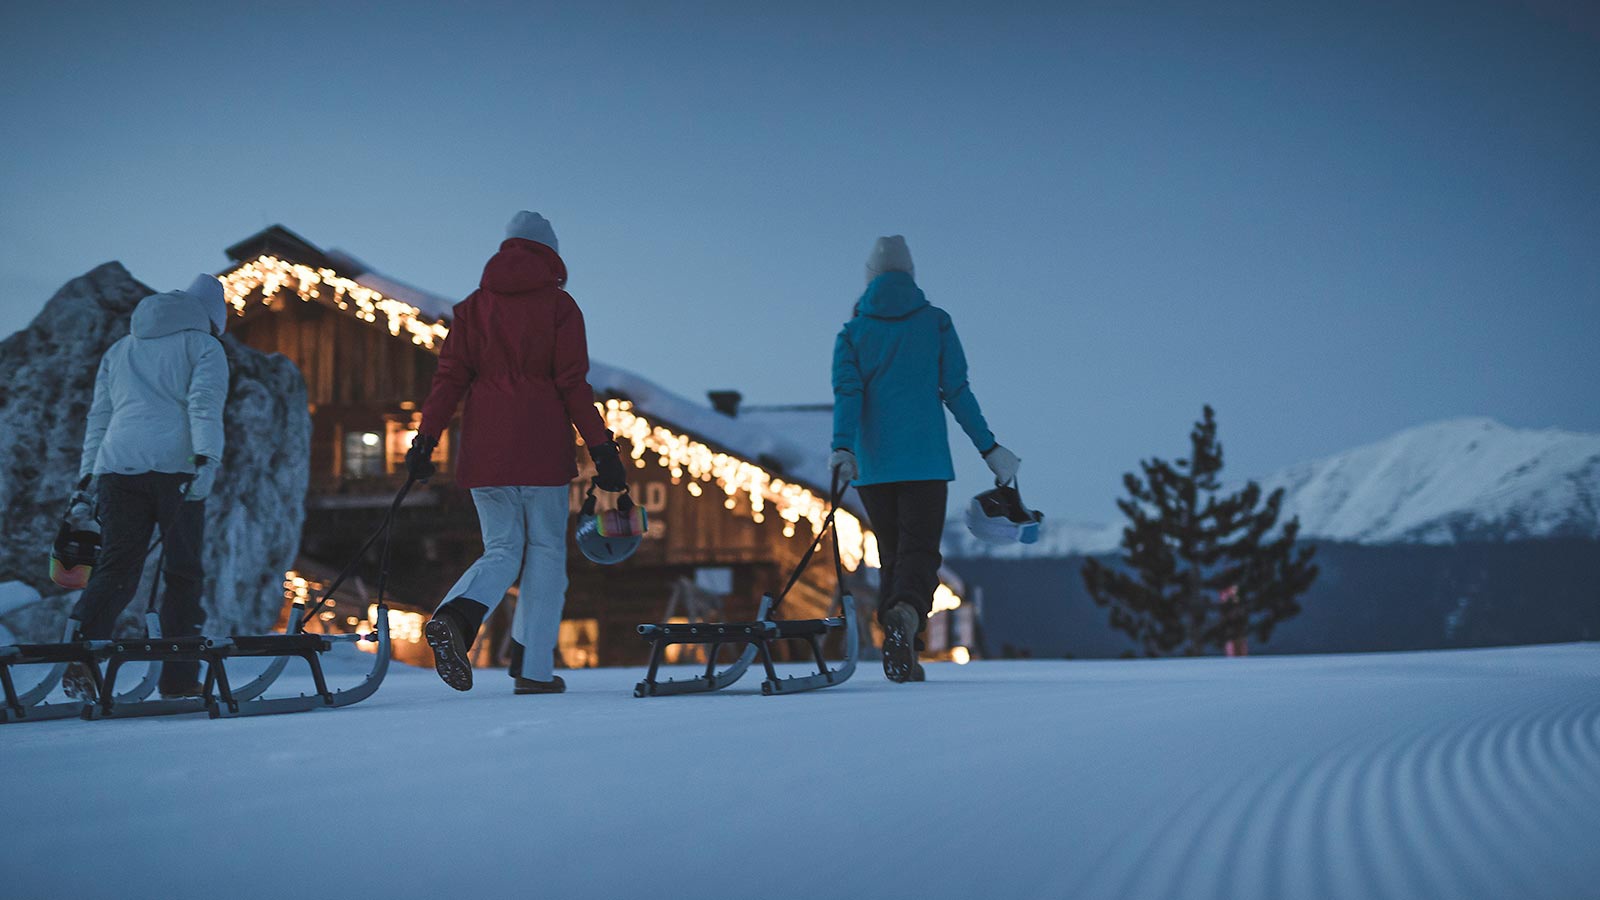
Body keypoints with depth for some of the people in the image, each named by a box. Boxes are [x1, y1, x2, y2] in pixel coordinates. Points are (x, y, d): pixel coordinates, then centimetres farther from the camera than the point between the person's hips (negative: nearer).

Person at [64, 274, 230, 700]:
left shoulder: (119, 350, 27)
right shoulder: (204, 346, 10)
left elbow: (99, 416, 25)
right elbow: (205, 405, -7)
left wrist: (87, 475, 24)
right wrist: (208, 459, -18)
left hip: (116, 465, 4)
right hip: (174, 465, -4)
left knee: (115, 567, 1)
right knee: (183, 572, 3)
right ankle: (179, 680, 3)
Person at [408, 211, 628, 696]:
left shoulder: (473, 305, 10)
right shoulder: (558, 305, 0)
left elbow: (450, 377, 3)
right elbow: (573, 384, -6)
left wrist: (425, 439, 2)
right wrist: (602, 449, -5)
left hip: (484, 449, 3)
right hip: (542, 446, -3)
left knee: (502, 550, 10)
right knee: (546, 552, 7)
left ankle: (455, 616, -21)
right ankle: (534, 668, 5)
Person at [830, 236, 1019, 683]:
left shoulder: (852, 334, 6)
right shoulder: (936, 323, 4)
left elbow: (848, 394, -7)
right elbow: (957, 391, 0)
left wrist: (843, 448, -16)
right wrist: (988, 446, 6)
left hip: (873, 465, 2)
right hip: (926, 462, -2)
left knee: (891, 554, 13)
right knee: (920, 551, -4)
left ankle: (903, 659, 8)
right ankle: (905, 616, -36)